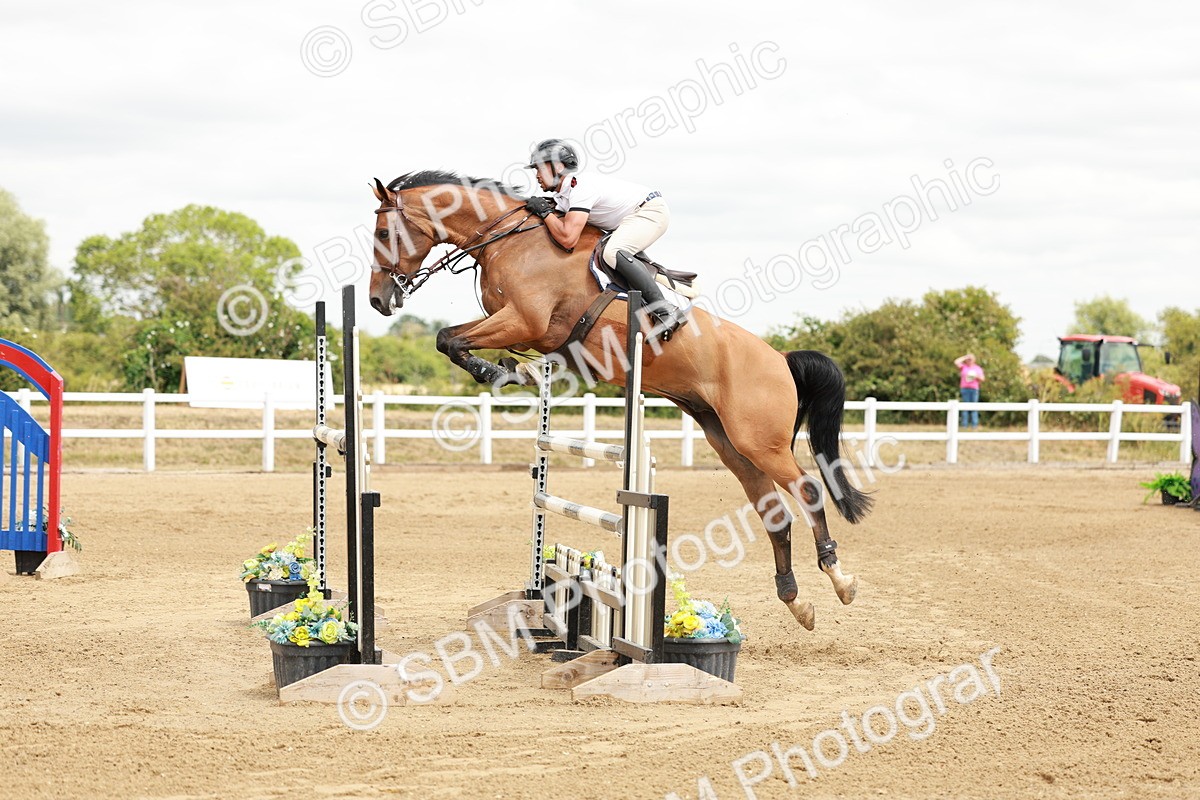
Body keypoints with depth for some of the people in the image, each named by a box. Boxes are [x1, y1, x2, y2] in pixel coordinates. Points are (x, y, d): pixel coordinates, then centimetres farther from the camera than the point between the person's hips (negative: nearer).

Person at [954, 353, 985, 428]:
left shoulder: (978, 368, 14)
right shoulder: (963, 367, 11)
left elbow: (982, 379, 11)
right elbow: (956, 362, -5)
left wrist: (976, 376, -9)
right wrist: (965, 357, 3)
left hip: (974, 389, 1)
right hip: (965, 388, -1)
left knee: (974, 407, -4)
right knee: (965, 407, -5)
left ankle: (974, 424, -6)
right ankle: (964, 424, -7)